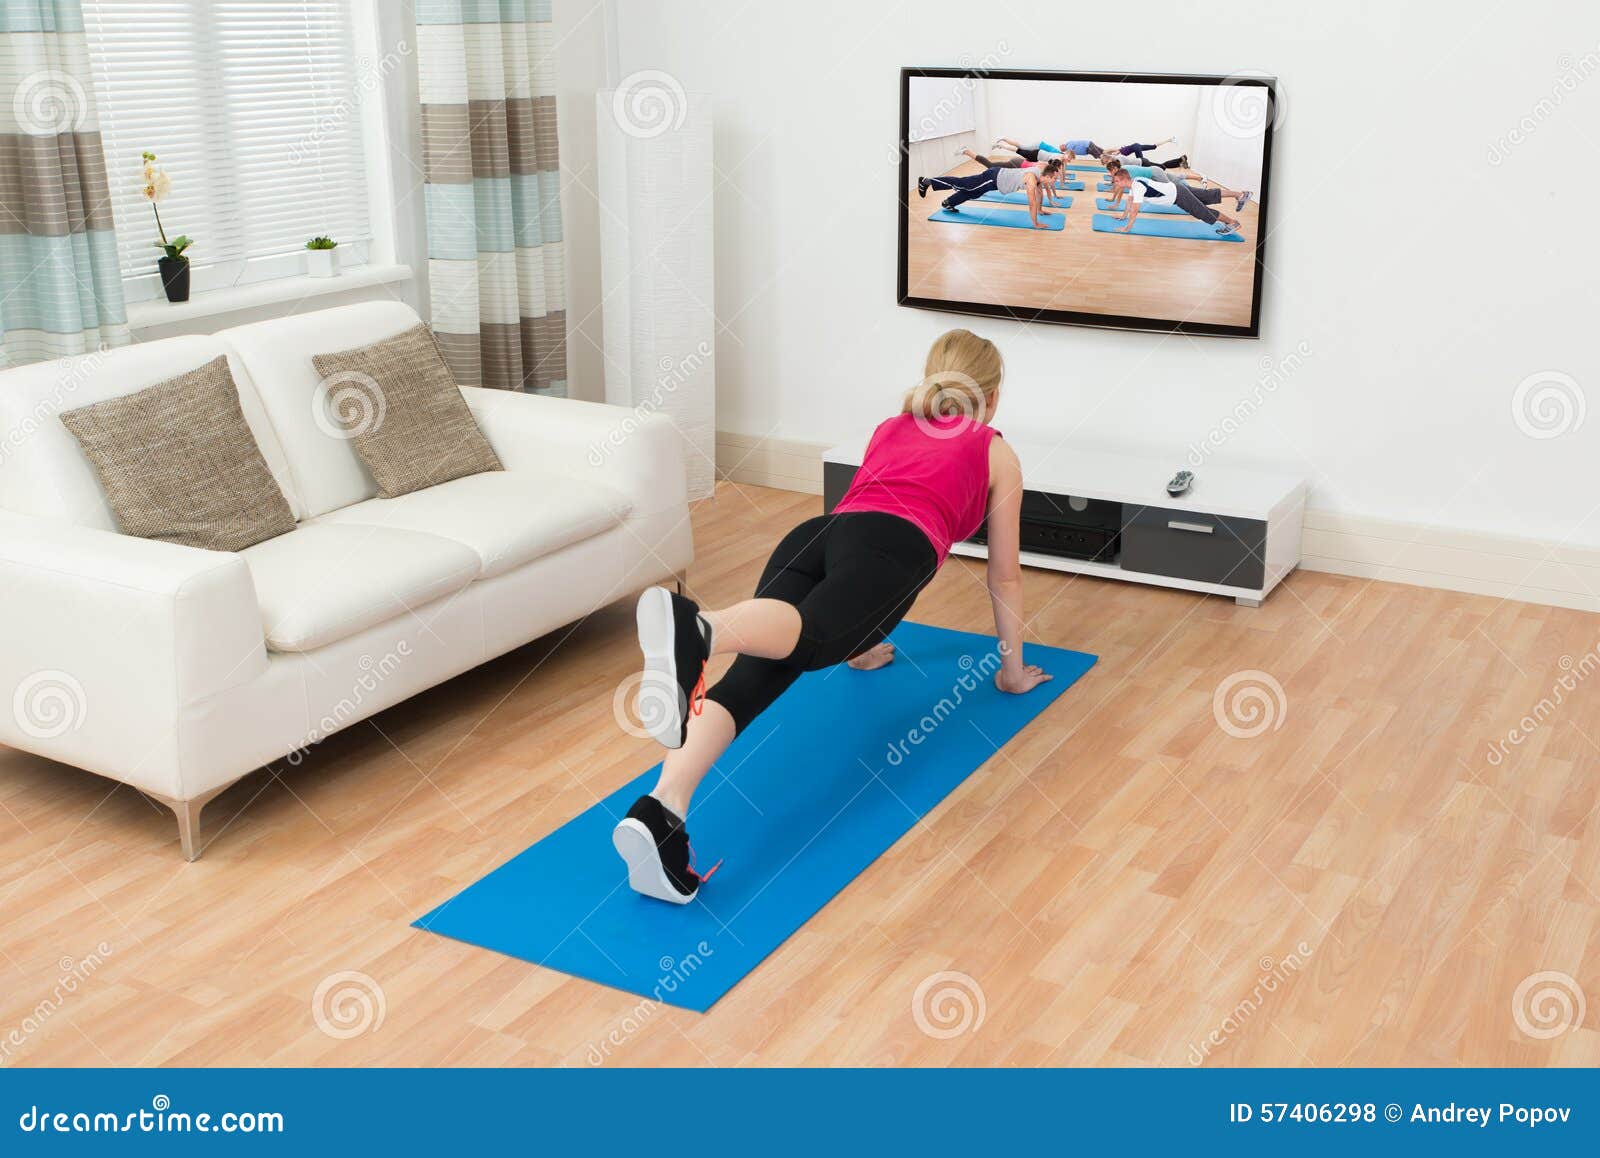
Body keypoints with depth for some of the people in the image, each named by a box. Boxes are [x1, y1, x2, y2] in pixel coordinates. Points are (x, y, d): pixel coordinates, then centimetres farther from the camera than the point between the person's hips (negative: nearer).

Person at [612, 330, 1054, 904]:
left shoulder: (888, 429, 41)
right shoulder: (996, 453, 29)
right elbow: (1005, 577, 34)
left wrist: (860, 641, 65)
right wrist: (1013, 671, 47)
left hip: (816, 534, 5)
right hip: (890, 545, -5)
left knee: (757, 671, -18)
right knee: (807, 638, -33)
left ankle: (661, 809, -45)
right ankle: (696, 630, -69)